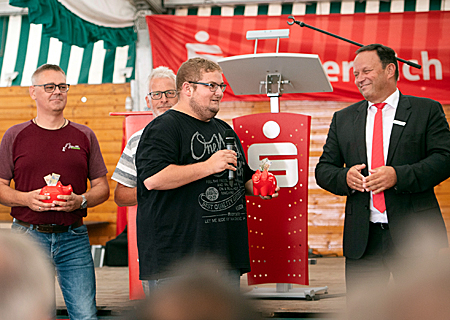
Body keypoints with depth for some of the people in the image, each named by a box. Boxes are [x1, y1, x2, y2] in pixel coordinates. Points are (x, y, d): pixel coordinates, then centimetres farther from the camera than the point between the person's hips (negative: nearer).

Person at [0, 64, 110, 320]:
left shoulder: (84, 136, 10)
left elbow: (102, 188, 11)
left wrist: (80, 201, -9)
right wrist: (26, 198, -13)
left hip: (73, 238, 1)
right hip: (28, 235, -1)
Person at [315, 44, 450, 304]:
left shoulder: (427, 110, 4)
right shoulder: (343, 119, 15)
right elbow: (324, 169, 14)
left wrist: (398, 175, -19)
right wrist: (344, 177, -10)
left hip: (415, 235, -3)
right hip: (362, 237, 3)